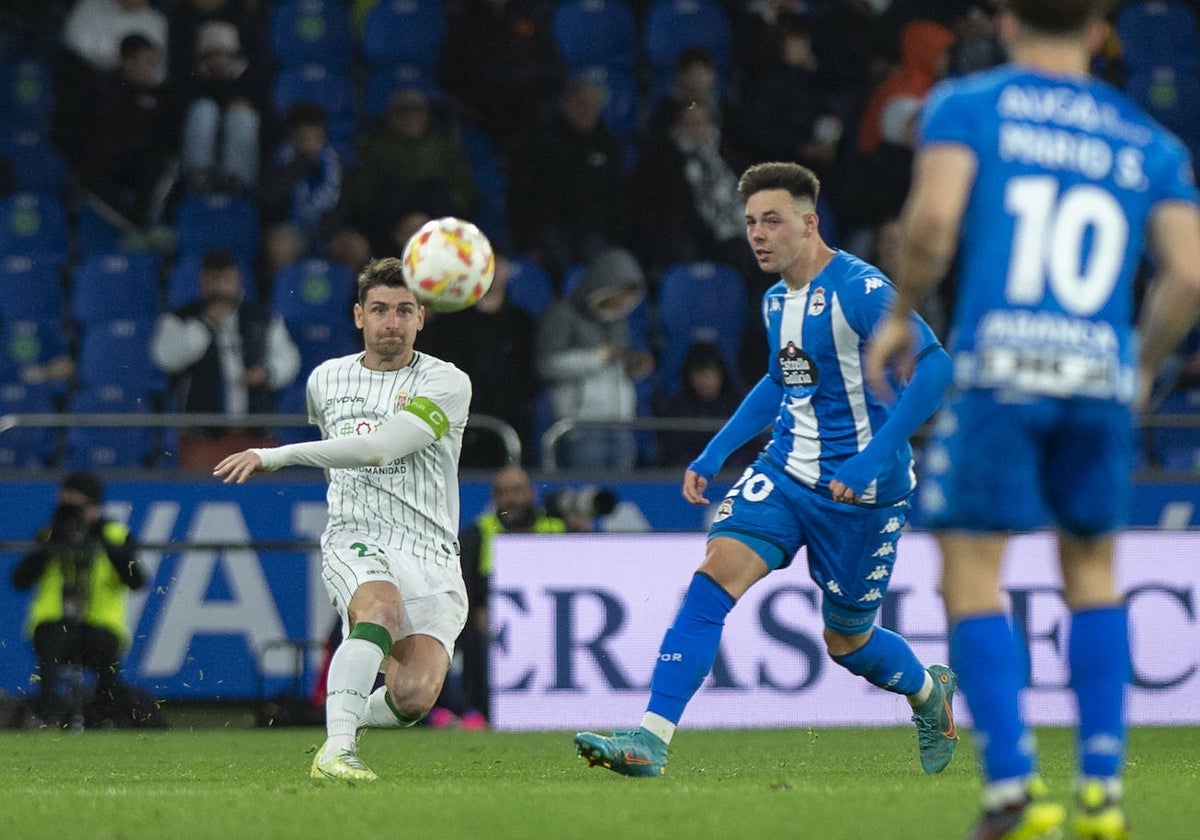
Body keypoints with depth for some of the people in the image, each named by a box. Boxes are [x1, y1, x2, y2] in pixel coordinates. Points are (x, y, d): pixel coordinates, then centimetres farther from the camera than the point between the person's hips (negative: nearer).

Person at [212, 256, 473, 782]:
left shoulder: (447, 384, -5)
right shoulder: (326, 379, 12)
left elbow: (381, 445, -19)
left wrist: (277, 456, -21)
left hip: (431, 556, -1)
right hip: (355, 542, 1)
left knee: (414, 696, -20)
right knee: (383, 608, -36)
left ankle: (353, 717, 14)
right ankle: (335, 749, -42)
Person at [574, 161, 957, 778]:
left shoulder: (860, 289, -18)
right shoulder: (776, 300, 8)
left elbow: (933, 367, -26)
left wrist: (874, 459, -32)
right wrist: (713, 455, 18)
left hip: (861, 491, -6)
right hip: (785, 472, 6)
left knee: (846, 641, 7)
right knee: (716, 572, -16)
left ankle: (928, 692, 42)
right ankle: (651, 740, -20)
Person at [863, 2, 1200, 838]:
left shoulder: (966, 105, 7)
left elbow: (933, 218, -10)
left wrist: (900, 315, 6)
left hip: (997, 368, -3)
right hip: (1102, 375, 3)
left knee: (972, 576, 2)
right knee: (1093, 569, 18)